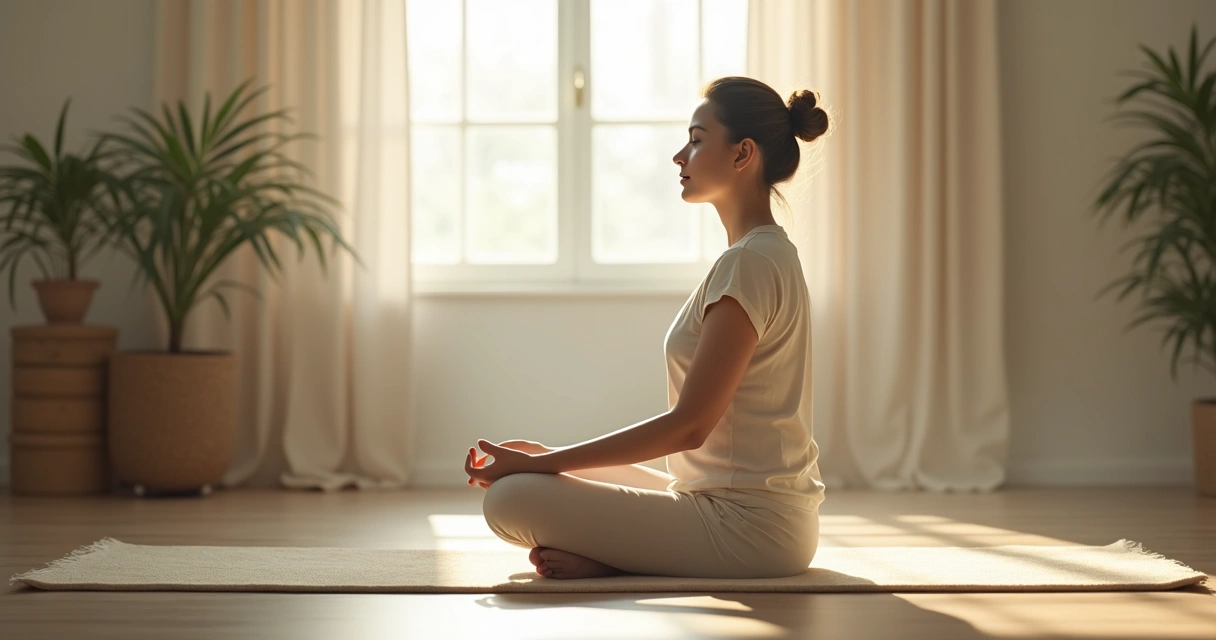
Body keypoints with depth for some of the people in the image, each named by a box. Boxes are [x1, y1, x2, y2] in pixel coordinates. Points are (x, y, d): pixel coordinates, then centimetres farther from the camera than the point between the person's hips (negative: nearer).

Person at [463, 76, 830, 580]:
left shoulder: (752, 262, -16)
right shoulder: (769, 254, 17)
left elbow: (689, 425, -20)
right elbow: (697, 423, 17)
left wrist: (539, 462, -15)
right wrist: (542, 459, 11)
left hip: (752, 524, -11)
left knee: (511, 499, -21)